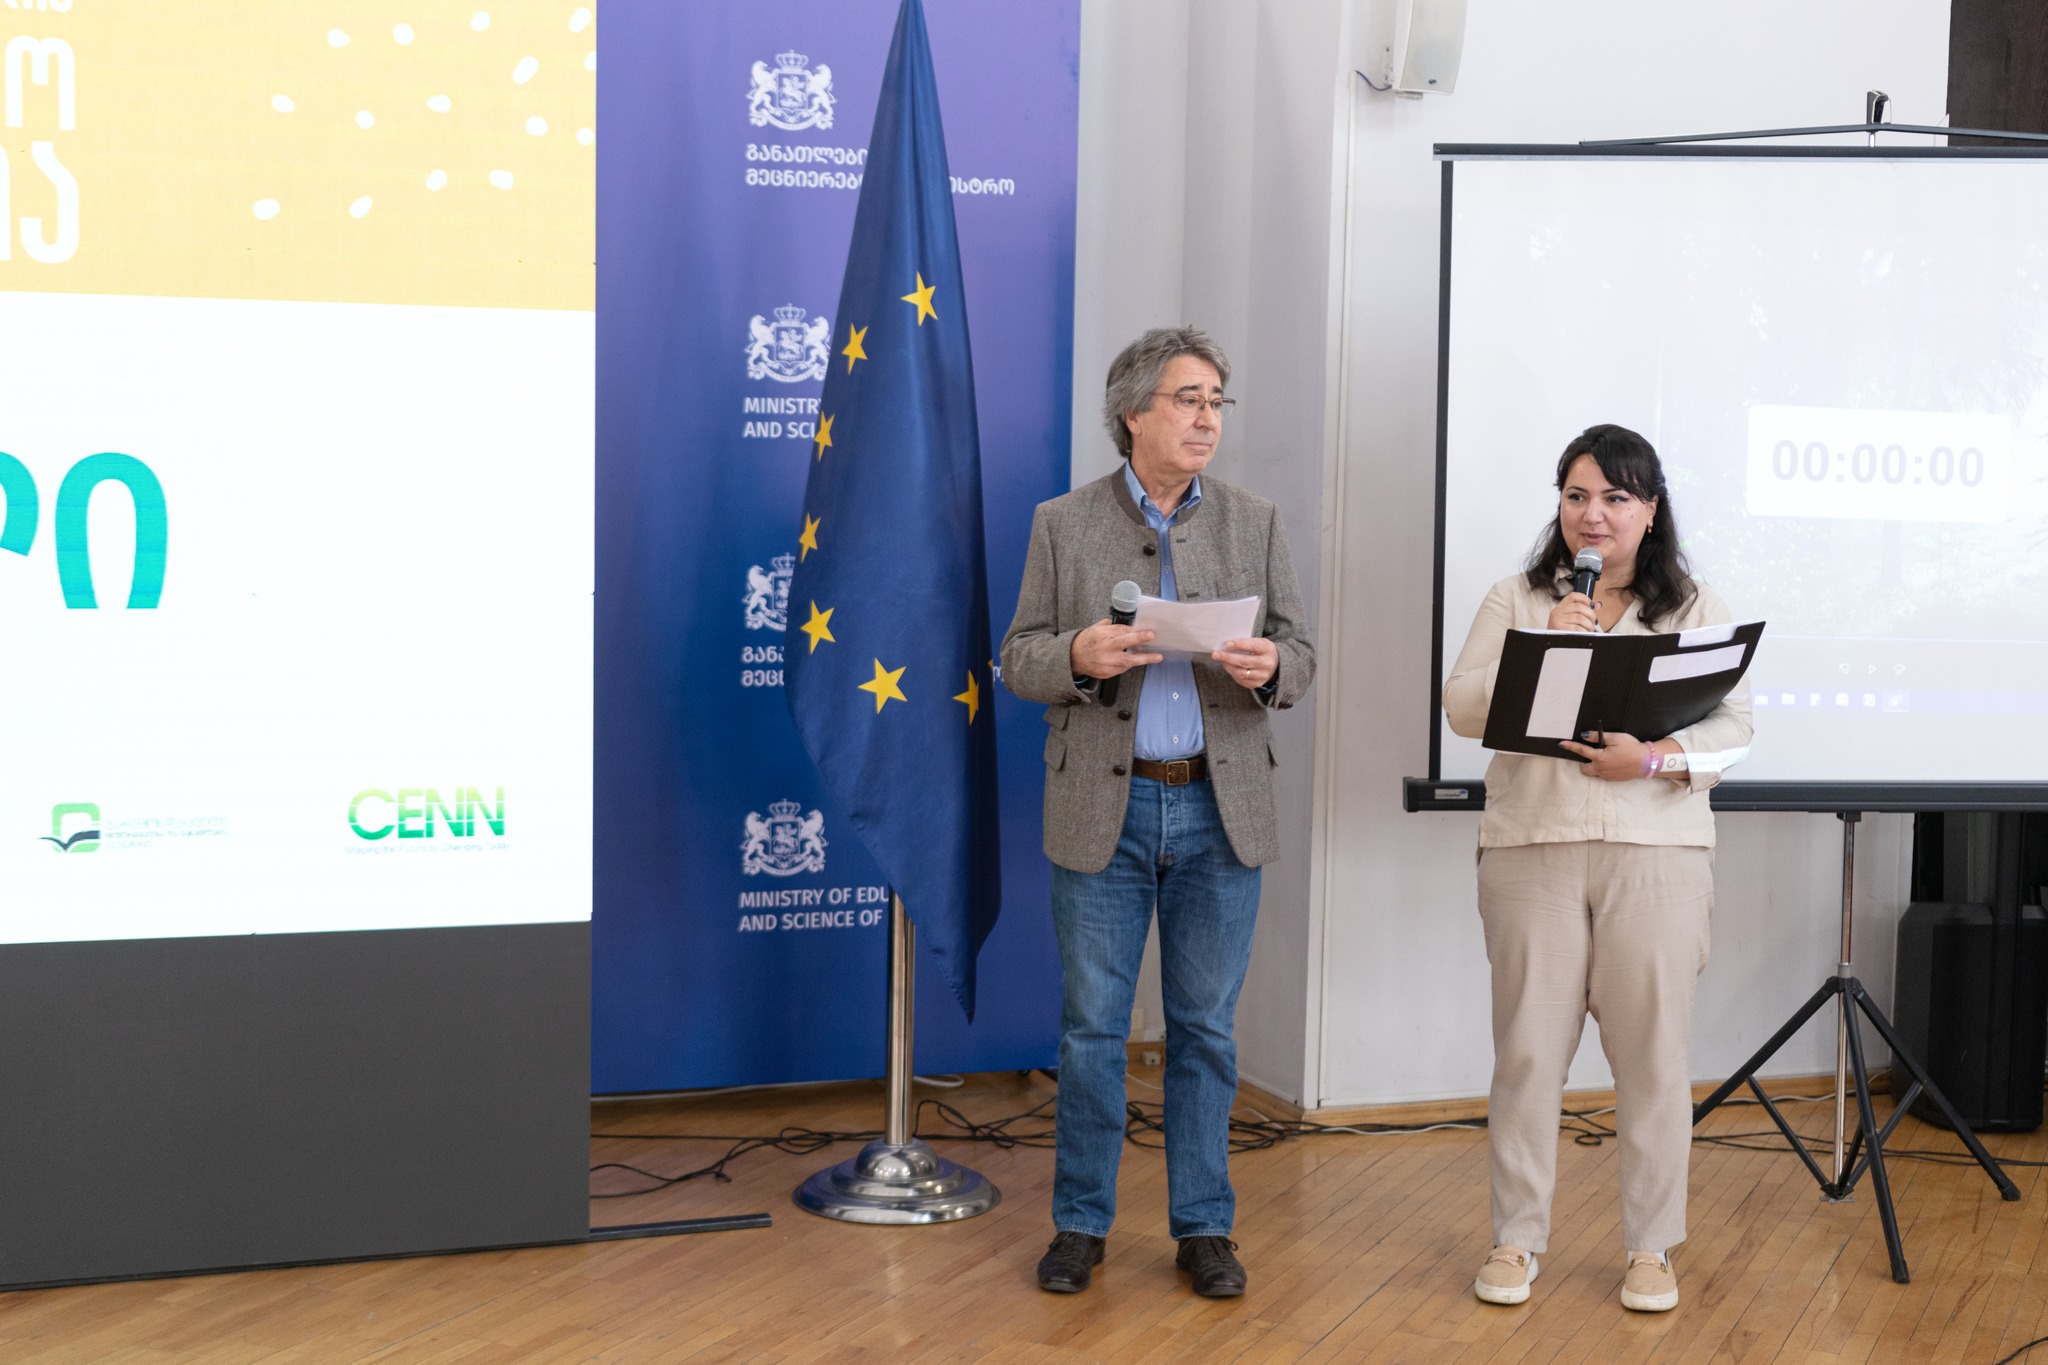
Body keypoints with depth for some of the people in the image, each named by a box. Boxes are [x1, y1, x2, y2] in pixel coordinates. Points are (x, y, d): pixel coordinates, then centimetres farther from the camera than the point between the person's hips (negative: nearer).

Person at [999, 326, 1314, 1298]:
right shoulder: (1063, 525, 3)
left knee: (1205, 1028, 8)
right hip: (1104, 810, -1)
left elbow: (1299, 660, 7)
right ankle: (1081, 1222, 19)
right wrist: (1079, 656, -20)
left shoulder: (1256, 524, 8)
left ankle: (1204, 1226, 19)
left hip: (1219, 811, 1)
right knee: (1091, 1028, 5)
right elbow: (1017, 662, 2)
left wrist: (1268, 667, -17)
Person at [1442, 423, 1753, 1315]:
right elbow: (1462, 709, 1)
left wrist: (1653, 759, -14)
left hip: (1658, 849, 0)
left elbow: (1733, 727, 3)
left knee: (1653, 1051, 2)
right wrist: (1543, 651, -12)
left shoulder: (1695, 607, 11)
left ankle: (1651, 1248, 14)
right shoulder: (1516, 600, 11)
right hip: (1532, 847, 0)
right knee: (1528, 1048, 2)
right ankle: (1516, 1240, 14)